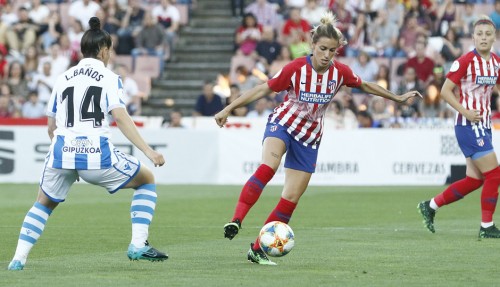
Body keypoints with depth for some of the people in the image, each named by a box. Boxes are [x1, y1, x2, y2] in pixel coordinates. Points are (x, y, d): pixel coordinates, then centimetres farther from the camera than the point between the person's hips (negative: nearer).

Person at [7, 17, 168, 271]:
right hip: (97, 153, -4)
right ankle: (138, 245, 6)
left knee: (43, 203, 27)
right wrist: (148, 151, -14)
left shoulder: (63, 79, 17)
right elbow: (121, 118, -11)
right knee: (147, 180, 18)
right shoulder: (109, 78, 4)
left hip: (62, 153, 4)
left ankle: (18, 258, 13)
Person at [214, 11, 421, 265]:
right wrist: (229, 109, -14)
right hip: (283, 124, -4)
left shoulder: (340, 72, -9)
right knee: (268, 167, -35)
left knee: (291, 199, 1)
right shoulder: (296, 68, -18)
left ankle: (257, 249, 10)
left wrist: (397, 98, 19)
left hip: (309, 139, 4)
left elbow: (365, 85, 12)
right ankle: (236, 221, -43)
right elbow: (263, 89, -11)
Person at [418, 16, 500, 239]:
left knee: (474, 180, 9)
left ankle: (430, 206, 23)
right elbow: (445, 91, -12)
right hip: (468, 126, -8)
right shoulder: (466, 61, -13)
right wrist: (464, 111, -21)